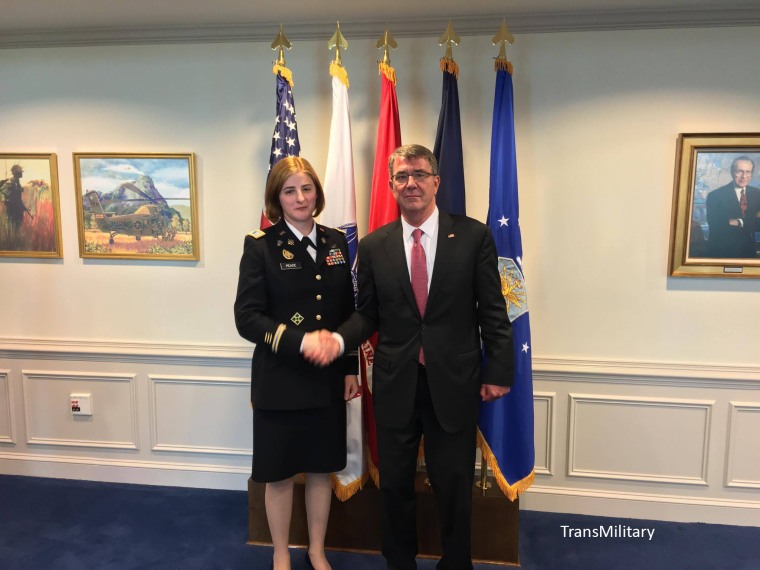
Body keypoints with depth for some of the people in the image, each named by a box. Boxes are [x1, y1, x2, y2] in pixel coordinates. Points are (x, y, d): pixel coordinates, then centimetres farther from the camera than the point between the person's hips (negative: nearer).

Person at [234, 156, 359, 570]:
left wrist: (351, 368, 5)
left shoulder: (336, 242, 4)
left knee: (321, 469, 16)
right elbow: (247, 317, -13)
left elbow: (349, 312, 7)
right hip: (280, 380, -3)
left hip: (328, 379, 4)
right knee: (279, 473, 12)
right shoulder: (260, 246, -8)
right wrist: (299, 341, -25)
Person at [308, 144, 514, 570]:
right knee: (395, 485, 18)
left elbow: (492, 311, -3)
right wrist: (339, 338, -14)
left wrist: (499, 372, -3)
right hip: (395, 384, 2)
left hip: (453, 382, -1)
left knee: (454, 486, 14)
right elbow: (368, 314, 5)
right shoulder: (374, 245, 1)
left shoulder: (474, 235, -5)